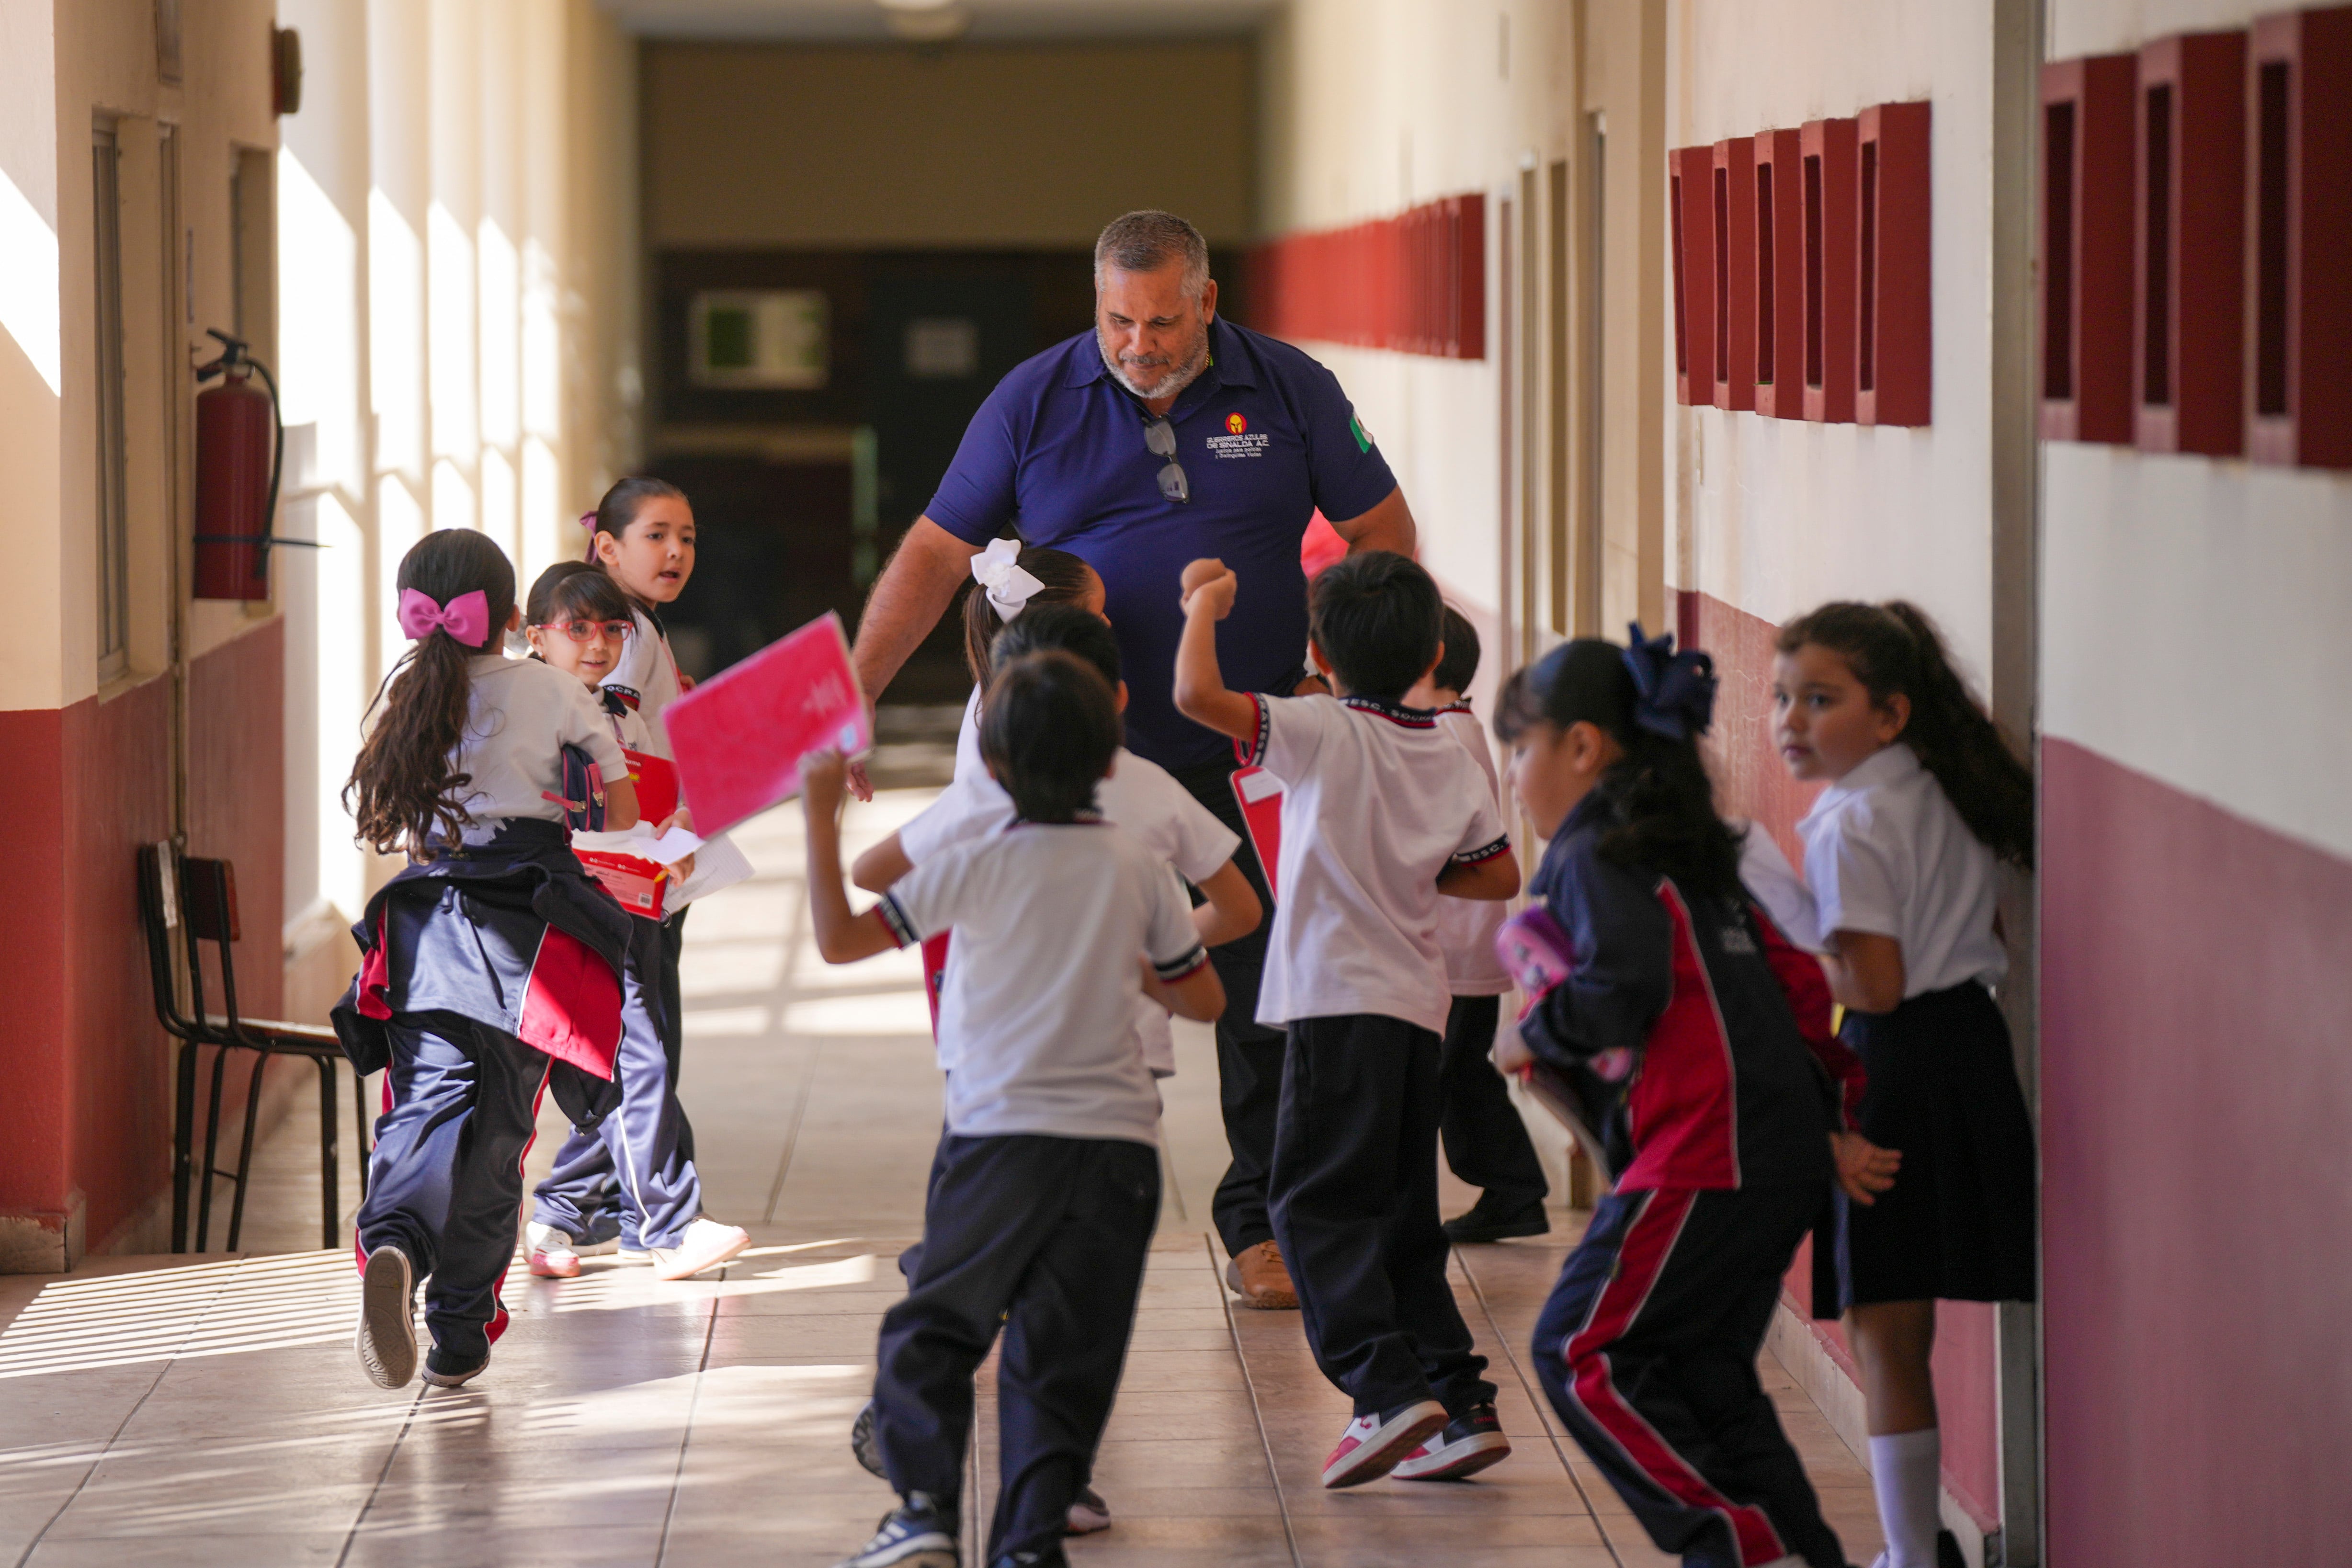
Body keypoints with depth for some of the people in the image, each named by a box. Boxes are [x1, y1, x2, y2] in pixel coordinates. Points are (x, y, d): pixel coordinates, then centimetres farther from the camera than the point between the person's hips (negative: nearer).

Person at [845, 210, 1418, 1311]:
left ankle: (1261, 1221, 16)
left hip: (1250, 762, 1)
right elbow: (934, 556, 2)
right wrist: (848, 696, -6)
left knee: (1268, 993, 3)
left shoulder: (1289, 391, 1)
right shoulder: (1034, 402, 0)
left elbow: (1381, 533, 8)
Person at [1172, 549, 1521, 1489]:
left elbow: (1197, 694, -18)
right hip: (1419, 1005, 7)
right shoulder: (1451, 760, 11)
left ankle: (1389, 1385, -19)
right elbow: (1500, 876, 18)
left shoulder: (1323, 731, -7)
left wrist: (1206, 603, -2)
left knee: (1316, 1204, -6)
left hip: (1340, 998, -7)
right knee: (1401, 1217, 13)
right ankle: (1460, 1404, 8)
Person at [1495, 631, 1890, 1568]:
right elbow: (1797, 983, 19)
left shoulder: (1593, 858, -5)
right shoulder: (1693, 855, 22)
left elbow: (1624, 986, -21)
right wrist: (1825, 1130, 18)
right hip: (1786, 1153, 10)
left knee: (1583, 1350, -6)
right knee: (1702, 1369, 14)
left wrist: (1534, 1040, -2)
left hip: (1706, 1155, -10)